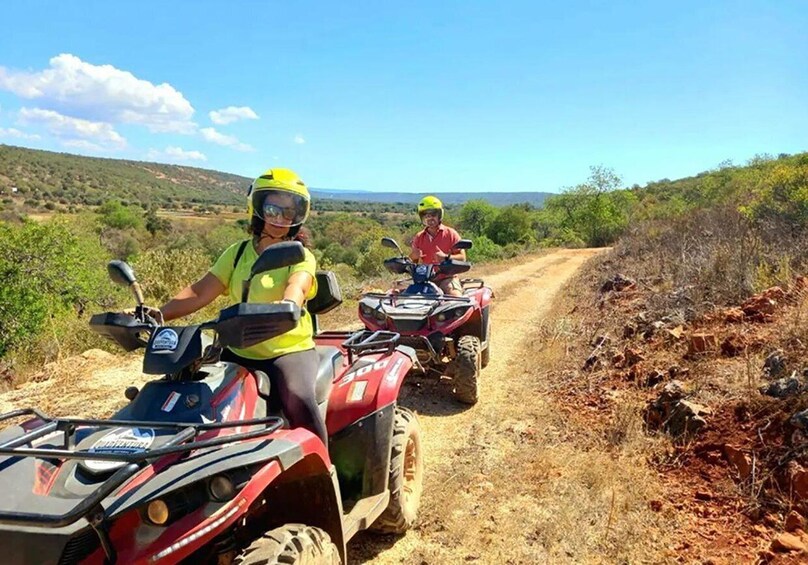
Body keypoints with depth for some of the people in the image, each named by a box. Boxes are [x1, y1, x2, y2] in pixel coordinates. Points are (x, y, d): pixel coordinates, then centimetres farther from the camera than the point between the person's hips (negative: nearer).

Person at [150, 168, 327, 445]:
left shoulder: (300, 256, -2)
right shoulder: (237, 252, 10)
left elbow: (296, 288, -25)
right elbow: (199, 292, 1)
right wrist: (157, 314, -15)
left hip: (290, 349, -4)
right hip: (240, 351, 5)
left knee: (299, 400, -31)